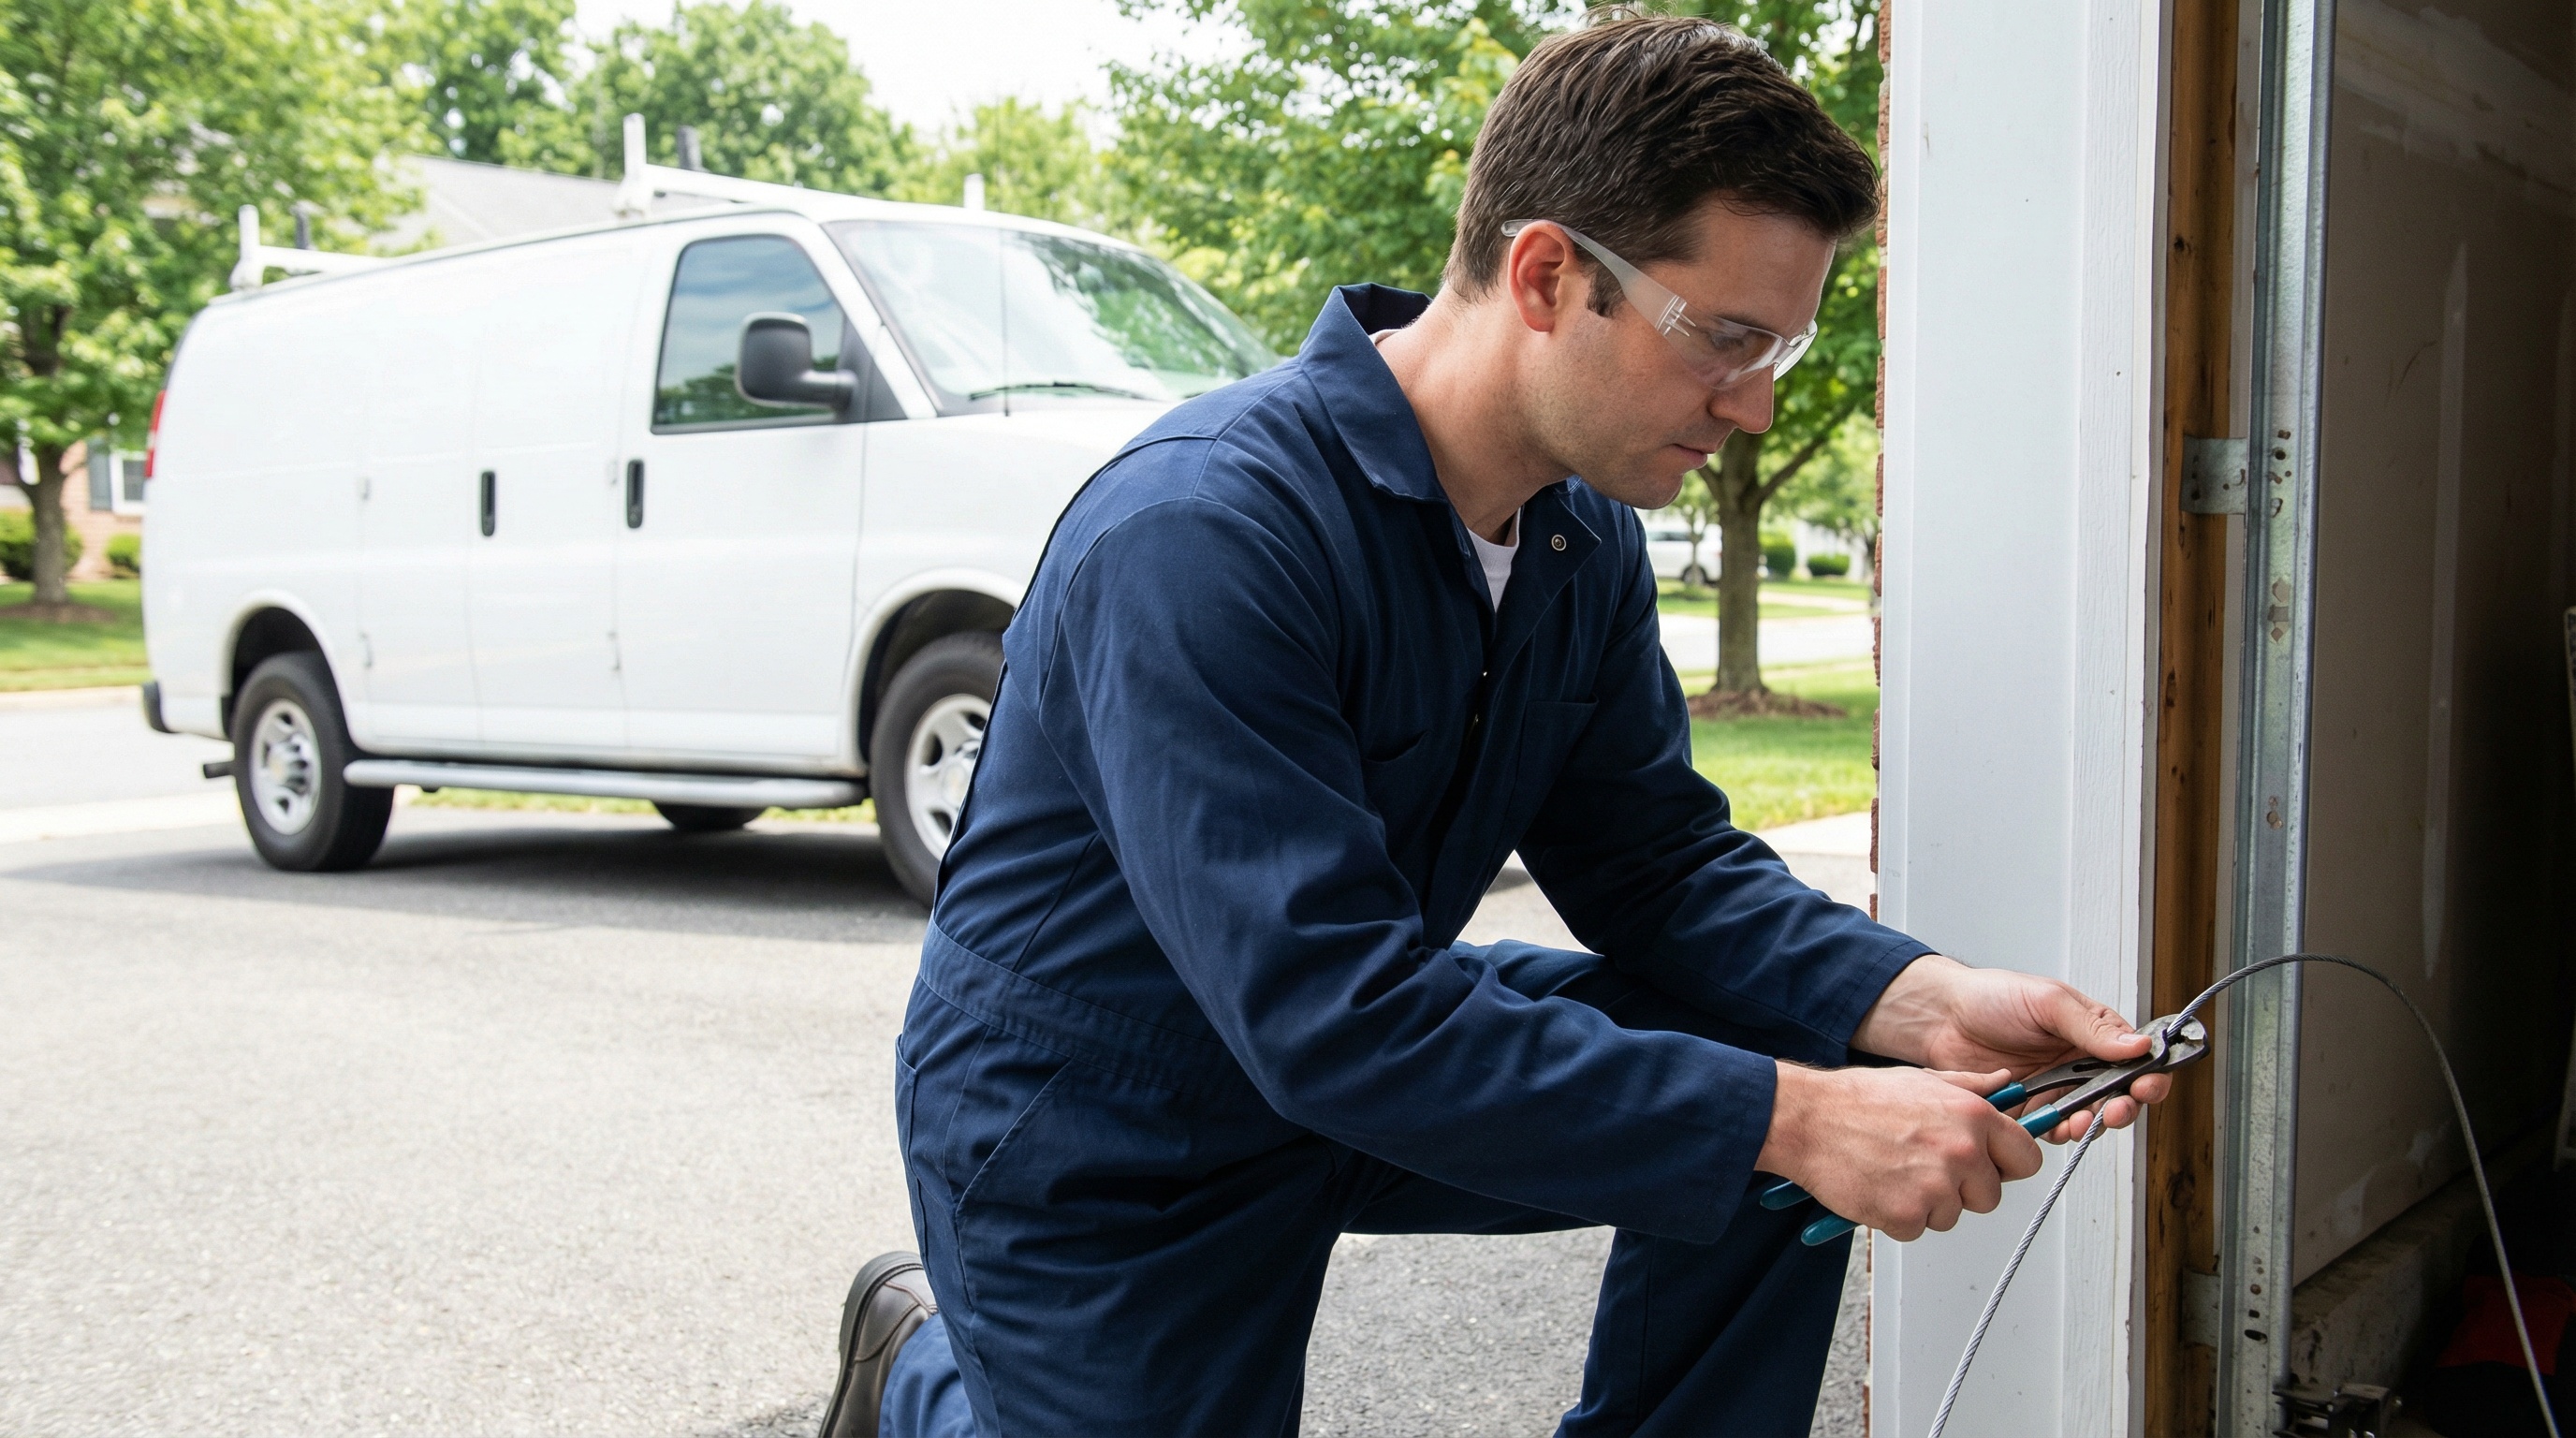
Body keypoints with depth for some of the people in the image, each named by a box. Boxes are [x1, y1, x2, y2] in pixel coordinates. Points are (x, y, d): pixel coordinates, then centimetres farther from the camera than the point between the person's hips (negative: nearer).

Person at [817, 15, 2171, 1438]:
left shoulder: (1588, 538, -6)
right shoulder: (1197, 531, -32)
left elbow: (1660, 865, -2)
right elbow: (1337, 1016, -36)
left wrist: (1920, 1003, -21)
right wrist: (1788, 1117, -36)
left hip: (1361, 1041, 7)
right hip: (1098, 1146, -6)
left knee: (1787, 1066, -9)